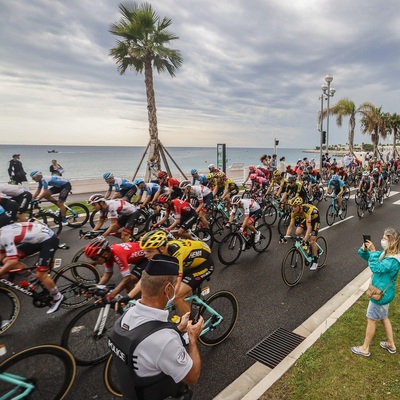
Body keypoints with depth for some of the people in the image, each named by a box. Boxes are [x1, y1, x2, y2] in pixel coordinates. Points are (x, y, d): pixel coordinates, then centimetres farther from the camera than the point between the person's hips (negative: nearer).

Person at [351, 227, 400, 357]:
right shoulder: (387, 253, -1)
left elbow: (376, 268, -37)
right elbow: (367, 257, 4)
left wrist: (373, 251, -36)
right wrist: (364, 250, -17)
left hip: (381, 294, -9)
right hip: (384, 292, 9)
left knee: (371, 319, 6)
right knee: (383, 317, 25)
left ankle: (365, 348, 22)